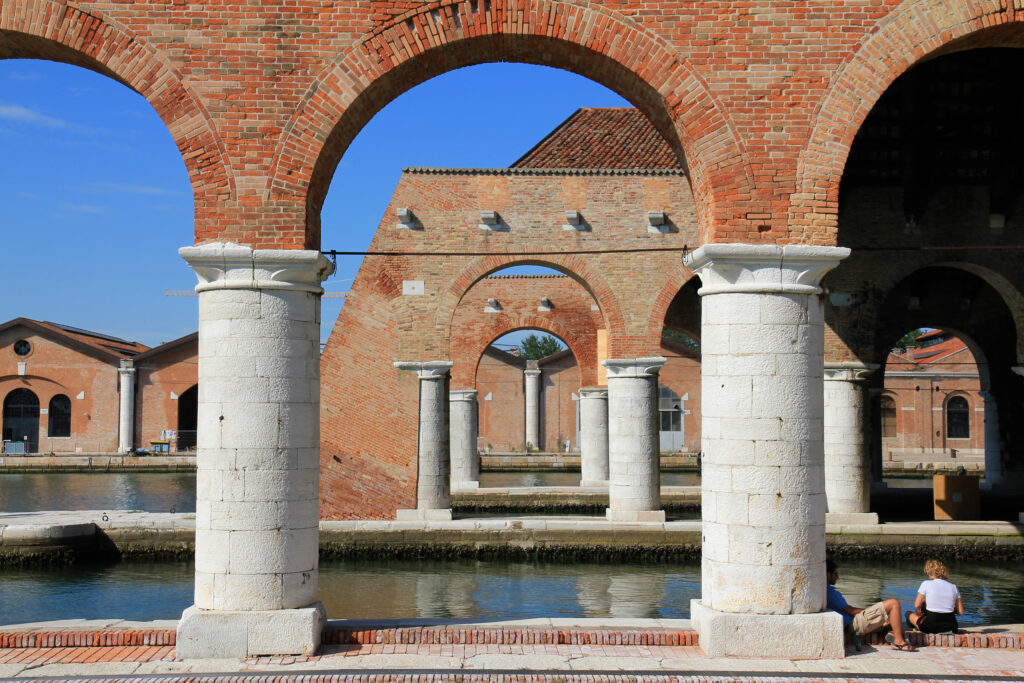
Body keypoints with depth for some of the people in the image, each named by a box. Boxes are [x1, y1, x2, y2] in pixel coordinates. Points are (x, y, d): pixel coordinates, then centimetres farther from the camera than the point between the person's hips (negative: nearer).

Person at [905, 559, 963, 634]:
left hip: (930, 627, -4)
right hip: (950, 627, 4)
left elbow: (917, 605, -3)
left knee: (908, 613, 20)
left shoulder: (926, 584, -3)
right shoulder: (953, 587, 7)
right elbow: (961, 611, 5)